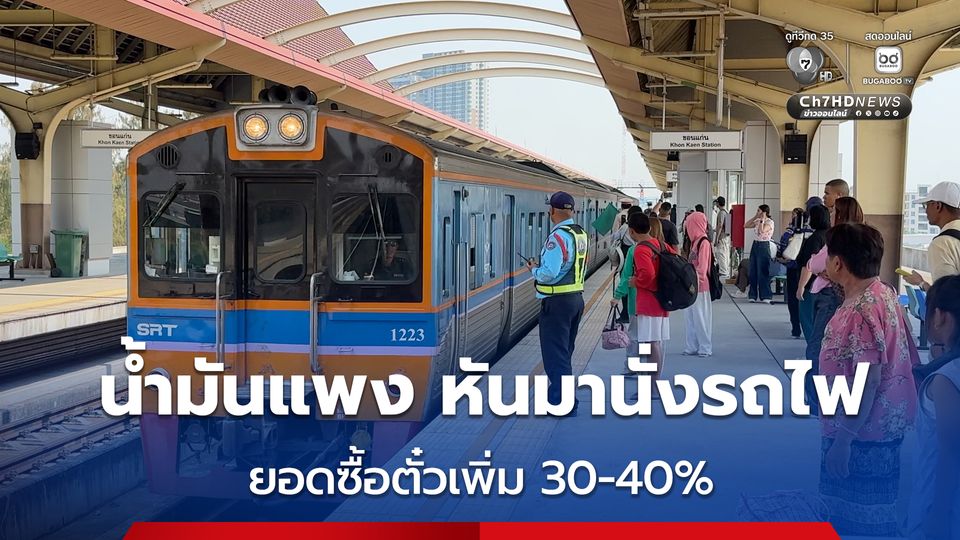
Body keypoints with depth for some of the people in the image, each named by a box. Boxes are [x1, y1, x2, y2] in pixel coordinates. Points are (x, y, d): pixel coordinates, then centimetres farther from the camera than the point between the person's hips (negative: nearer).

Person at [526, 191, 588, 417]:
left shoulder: (558, 236, -20)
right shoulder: (581, 234, 7)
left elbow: (548, 273, -26)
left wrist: (534, 269, -5)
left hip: (556, 302, -9)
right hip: (576, 297, 9)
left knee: (556, 355, -3)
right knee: (564, 353, 21)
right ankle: (557, 396, 33)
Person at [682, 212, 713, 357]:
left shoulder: (704, 242, -14)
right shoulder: (696, 241, 13)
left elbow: (702, 268, -18)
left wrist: (696, 281, -18)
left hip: (700, 287, -9)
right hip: (692, 286, 9)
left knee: (701, 317, -1)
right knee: (690, 317, 12)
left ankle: (705, 348, 8)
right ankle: (693, 346, 19)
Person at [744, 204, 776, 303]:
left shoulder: (770, 222, -11)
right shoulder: (757, 221, 11)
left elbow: (761, 231, -27)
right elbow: (746, 225, 11)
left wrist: (762, 219, -19)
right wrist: (755, 217, 7)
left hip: (763, 246, -8)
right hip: (755, 245, 8)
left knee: (762, 272, -6)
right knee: (753, 272, 8)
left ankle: (766, 296, -1)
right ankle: (754, 295, 14)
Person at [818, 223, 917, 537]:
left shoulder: (862, 311, -25)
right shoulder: (881, 293, 6)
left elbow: (868, 380, -27)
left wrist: (843, 439, -24)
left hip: (864, 431, -10)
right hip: (882, 424, 10)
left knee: (863, 521, 3)